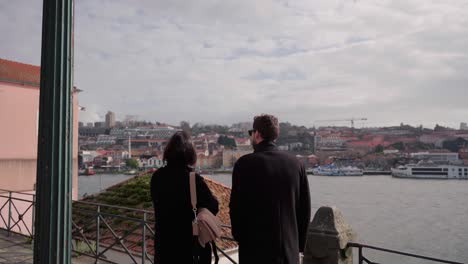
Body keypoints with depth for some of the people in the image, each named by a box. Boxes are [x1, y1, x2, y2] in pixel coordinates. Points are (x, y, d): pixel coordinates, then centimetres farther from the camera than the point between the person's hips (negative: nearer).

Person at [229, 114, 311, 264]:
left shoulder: (245, 163, -10)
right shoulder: (296, 164, 1)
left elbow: (236, 207, -8)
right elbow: (305, 208, 5)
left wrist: (240, 238, 8)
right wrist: (299, 244, 14)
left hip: (256, 247, -3)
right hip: (290, 250, 4)